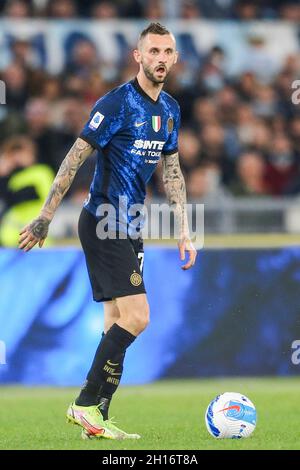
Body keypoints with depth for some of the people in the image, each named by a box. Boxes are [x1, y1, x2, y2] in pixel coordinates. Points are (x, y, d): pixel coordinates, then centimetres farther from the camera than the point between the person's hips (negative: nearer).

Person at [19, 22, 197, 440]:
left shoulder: (170, 110, 10)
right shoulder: (118, 103, -15)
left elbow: (172, 172, 18)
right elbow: (75, 158, -14)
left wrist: (184, 233, 15)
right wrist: (46, 217, -16)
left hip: (129, 228, 9)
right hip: (103, 224, -9)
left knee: (118, 324, 8)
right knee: (137, 317, -15)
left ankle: (97, 419, 12)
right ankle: (85, 404, -5)